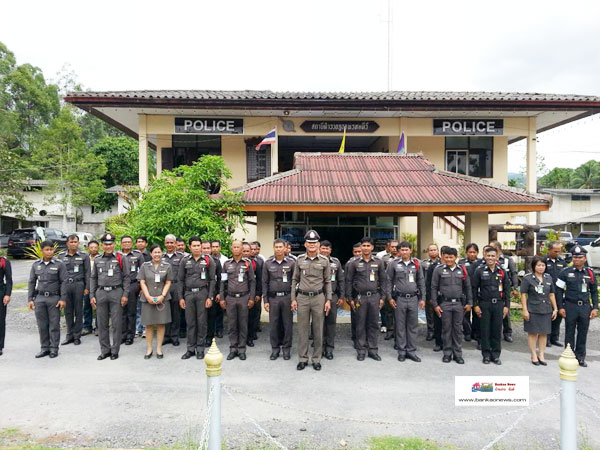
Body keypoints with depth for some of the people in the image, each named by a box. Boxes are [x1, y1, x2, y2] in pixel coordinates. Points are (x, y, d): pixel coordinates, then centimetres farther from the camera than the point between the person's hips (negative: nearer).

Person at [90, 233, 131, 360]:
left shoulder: (121, 258, 0)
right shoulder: (97, 260, 11)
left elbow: (126, 277, -2)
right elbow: (93, 278, 13)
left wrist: (125, 294, -7)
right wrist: (92, 296, 6)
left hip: (116, 292, -3)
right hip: (101, 293, 4)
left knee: (116, 324, 1)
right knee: (102, 324, 8)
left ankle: (115, 350, 12)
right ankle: (105, 350, 20)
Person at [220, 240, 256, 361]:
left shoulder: (247, 263, 1)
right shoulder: (227, 263, 6)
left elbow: (252, 281, 2)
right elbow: (223, 282, 9)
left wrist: (251, 298, -3)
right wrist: (222, 298, 5)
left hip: (244, 298, -1)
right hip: (230, 298, 1)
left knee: (243, 325, 4)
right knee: (232, 325, 6)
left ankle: (242, 350, 14)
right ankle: (233, 349, 16)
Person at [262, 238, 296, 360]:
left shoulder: (291, 263, 1)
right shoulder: (267, 263, 4)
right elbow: (265, 283, 5)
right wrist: (265, 300, 2)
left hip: (287, 297, -1)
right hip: (273, 298, 1)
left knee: (288, 324, 5)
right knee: (274, 324, 6)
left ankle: (286, 348, 18)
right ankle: (275, 348, 20)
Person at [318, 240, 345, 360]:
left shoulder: (336, 262, 7)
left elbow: (341, 280, 9)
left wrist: (342, 296, 4)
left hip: (333, 297, 2)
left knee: (331, 323, 5)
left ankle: (329, 349, 14)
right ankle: (320, 347, 16)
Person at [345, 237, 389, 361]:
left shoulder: (378, 262, 6)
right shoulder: (354, 263, 1)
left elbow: (383, 280, 8)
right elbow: (349, 281, 4)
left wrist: (382, 297, 3)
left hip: (374, 297, 1)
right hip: (360, 297, -1)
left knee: (373, 324, 7)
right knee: (361, 324, 4)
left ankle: (373, 349, 17)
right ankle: (361, 350, 14)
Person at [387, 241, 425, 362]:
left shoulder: (416, 264, 5)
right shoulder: (394, 264, -2)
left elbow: (421, 282, 9)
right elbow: (388, 281, 0)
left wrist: (422, 298, 6)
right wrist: (390, 297, -4)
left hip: (413, 298, 2)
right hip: (400, 299, -2)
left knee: (413, 325, 8)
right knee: (400, 326, 5)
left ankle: (411, 351, 18)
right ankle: (401, 351, 15)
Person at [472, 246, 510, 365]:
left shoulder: (501, 271, 6)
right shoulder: (479, 270, -1)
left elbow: (507, 289, 10)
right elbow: (474, 288, -1)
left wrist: (507, 305, 5)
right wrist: (475, 305, -5)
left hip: (498, 304, 2)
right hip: (484, 304, -2)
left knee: (497, 330, 7)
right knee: (485, 330, 4)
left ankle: (496, 355, 18)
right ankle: (486, 355, 15)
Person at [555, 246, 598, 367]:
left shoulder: (590, 273, 5)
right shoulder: (566, 272, -3)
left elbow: (594, 292, 11)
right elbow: (559, 290, 0)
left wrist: (595, 308, 4)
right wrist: (560, 307, -5)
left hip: (585, 307, 2)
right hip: (570, 307, -2)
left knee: (583, 333, 10)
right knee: (570, 333, 7)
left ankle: (580, 357, 23)